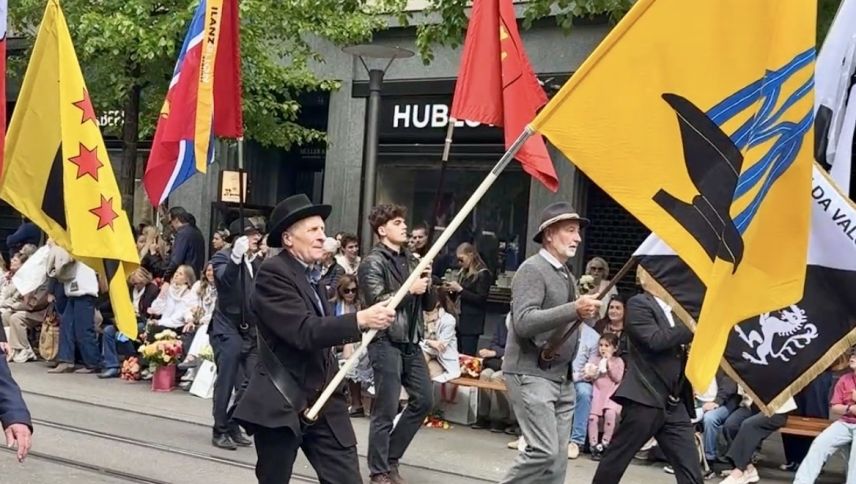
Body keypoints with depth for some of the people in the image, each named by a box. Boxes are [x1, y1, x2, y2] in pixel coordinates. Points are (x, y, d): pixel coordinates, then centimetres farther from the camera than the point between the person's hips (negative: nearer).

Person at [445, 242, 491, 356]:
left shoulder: (483, 274, -7)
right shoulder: (464, 272, 14)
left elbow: (480, 299, -14)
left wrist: (460, 289, -15)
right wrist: (453, 290, 3)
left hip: (472, 323, -7)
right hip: (460, 320, 7)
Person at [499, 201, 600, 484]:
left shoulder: (567, 276, 16)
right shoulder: (532, 269, -10)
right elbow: (523, 322, -23)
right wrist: (574, 310, -28)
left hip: (560, 377, 9)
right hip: (530, 374, -8)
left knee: (557, 456, 7)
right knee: (544, 450, -15)